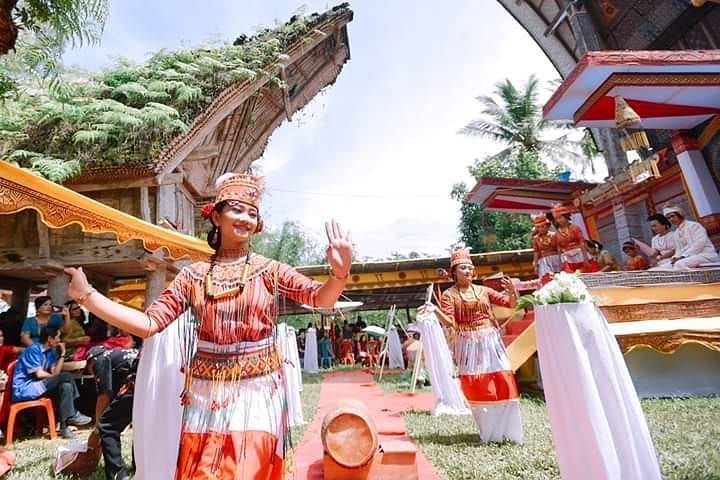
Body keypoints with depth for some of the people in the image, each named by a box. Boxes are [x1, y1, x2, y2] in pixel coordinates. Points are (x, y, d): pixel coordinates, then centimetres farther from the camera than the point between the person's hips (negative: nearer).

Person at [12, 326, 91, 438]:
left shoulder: (50, 352, 11)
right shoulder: (33, 350, -14)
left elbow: (55, 372, 3)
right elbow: (39, 374, -19)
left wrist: (62, 354, -2)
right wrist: (54, 378, -1)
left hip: (36, 386, 8)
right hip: (23, 389, -8)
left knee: (66, 385, -17)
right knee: (66, 377, -22)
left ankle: (65, 425, -18)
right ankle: (72, 416, -12)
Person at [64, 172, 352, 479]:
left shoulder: (269, 270, -4)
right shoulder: (194, 275, 1)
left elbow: (320, 298, -15)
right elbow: (148, 323, -2)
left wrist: (339, 273, -37)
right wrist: (85, 294, -8)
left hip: (257, 393, -2)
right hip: (206, 395, 2)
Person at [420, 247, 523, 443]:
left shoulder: (483, 291, 8)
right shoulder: (449, 294, -1)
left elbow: (511, 304, 8)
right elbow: (449, 322, -11)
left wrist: (512, 292, -13)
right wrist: (435, 310, -29)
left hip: (490, 342, 3)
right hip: (469, 345, -3)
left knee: (503, 383, 1)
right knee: (476, 386, 1)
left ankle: (507, 430, 19)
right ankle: (490, 432, 19)